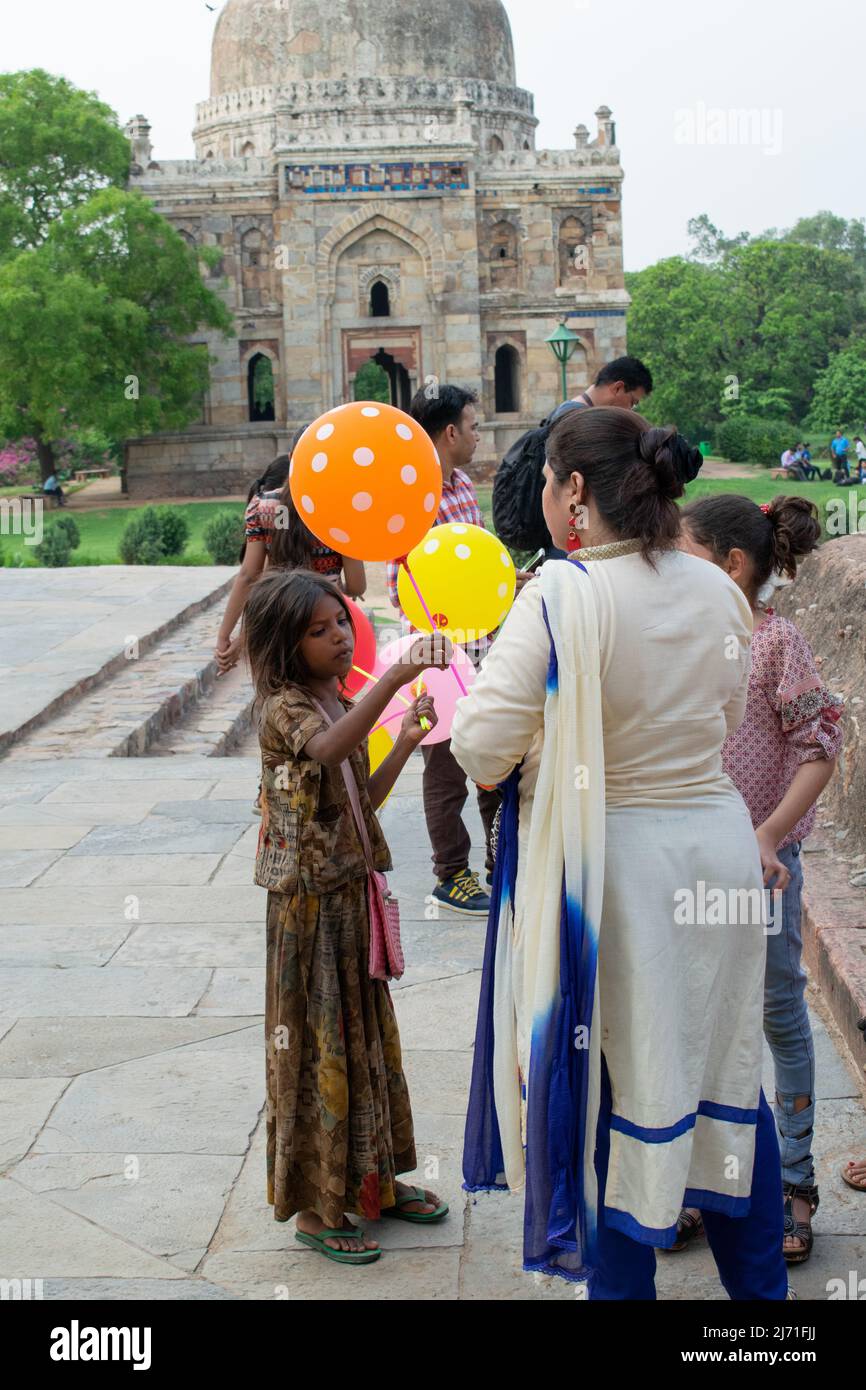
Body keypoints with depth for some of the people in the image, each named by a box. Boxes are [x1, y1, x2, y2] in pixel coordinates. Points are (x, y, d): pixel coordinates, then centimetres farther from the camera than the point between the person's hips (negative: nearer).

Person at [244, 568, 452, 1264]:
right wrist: (397, 675, -50)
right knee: (317, 1046, 2)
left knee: (365, 1036, 17)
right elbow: (328, 749, -41)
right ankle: (314, 1207, 16)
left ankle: (371, 1181, 33)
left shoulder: (342, 705, 9)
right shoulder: (286, 708, -16)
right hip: (310, 905, -8)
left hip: (353, 895, 8)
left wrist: (405, 744, 0)